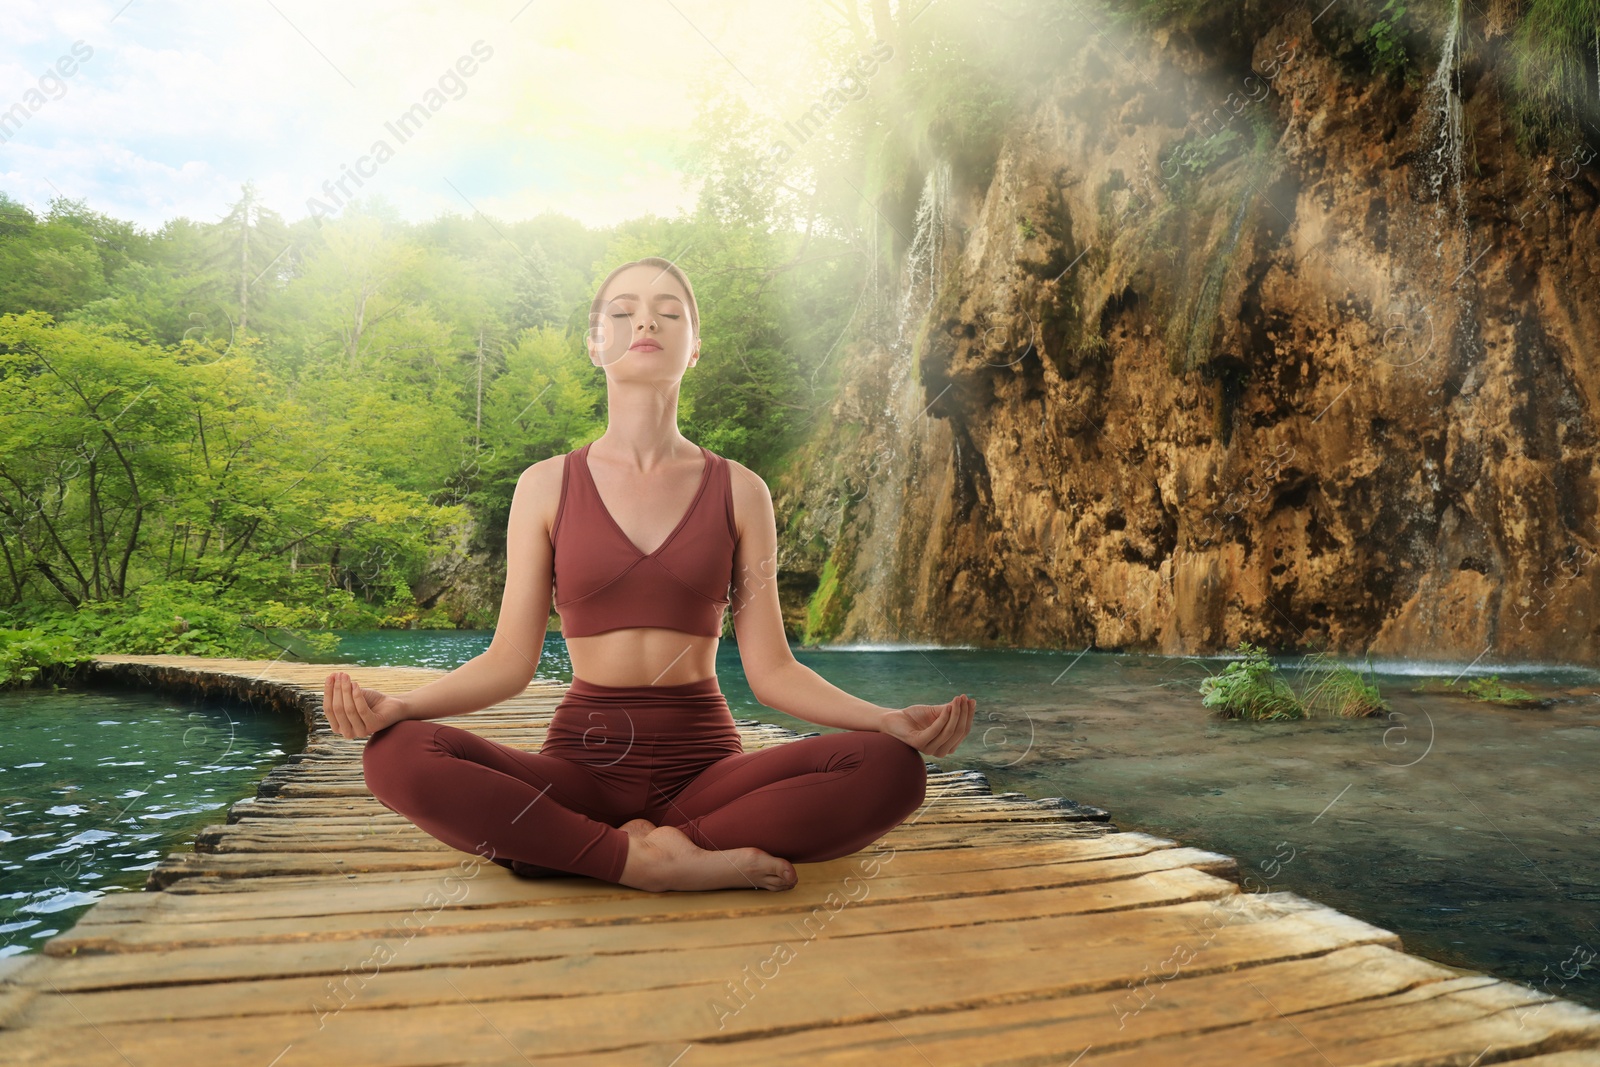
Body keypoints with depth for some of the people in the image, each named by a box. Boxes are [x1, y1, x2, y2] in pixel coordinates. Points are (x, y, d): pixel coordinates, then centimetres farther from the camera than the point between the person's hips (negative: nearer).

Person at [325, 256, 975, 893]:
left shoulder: (738, 491, 5)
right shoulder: (547, 486, 6)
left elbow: (770, 668, 2)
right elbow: (511, 660, 3)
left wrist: (889, 718, -14)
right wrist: (395, 705, -15)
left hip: (704, 763, 1)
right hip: (581, 763, 0)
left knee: (890, 768, -27)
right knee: (397, 757, -28)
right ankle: (669, 859, -22)